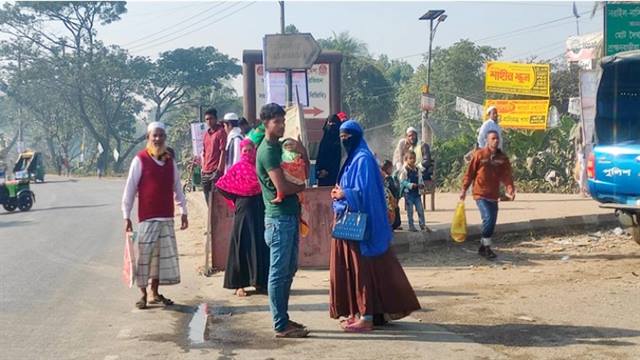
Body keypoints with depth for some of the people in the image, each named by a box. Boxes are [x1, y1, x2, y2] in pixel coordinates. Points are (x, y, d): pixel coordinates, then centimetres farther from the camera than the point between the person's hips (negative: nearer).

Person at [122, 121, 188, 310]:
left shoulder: (170, 161, 10)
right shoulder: (140, 160, -5)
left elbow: (177, 187, 15)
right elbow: (130, 189, -5)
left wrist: (183, 212, 14)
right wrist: (127, 216, -7)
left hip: (167, 217, 5)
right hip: (147, 217, -5)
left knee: (163, 255, 8)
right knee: (144, 256, -1)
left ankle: (155, 293, 20)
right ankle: (143, 295, 11)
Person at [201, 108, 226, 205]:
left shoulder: (221, 132, -5)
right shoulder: (206, 134, 17)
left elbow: (223, 151, -11)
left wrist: (219, 169, -16)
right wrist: (203, 167, 12)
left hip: (215, 171, -8)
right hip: (205, 172, 8)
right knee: (208, 199, 12)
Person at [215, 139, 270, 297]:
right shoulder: (238, 168, 1)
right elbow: (221, 185, 1)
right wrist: (235, 198, 2)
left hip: (260, 208, 3)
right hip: (244, 209, -3)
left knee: (261, 243, 5)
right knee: (243, 244, -1)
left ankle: (259, 281, 15)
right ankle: (239, 284, 4)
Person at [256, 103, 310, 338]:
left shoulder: (281, 146, 14)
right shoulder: (267, 150, -14)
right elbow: (282, 187, -21)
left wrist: (302, 153, 2)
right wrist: (301, 187, -3)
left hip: (291, 216, 10)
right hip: (279, 218, -9)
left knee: (289, 270, 15)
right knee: (279, 272, -3)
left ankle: (283, 318, 24)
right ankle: (281, 326, 3)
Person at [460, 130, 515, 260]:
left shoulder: (502, 157, 5)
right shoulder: (479, 154, -5)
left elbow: (506, 175, -2)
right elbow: (470, 173, -2)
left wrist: (510, 189, -18)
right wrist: (464, 189, -5)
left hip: (494, 195, 5)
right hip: (480, 193, -5)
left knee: (492, 222, 8)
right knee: (488, 218, -17)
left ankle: (483, 246, 23)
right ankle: (486, 247, -4)